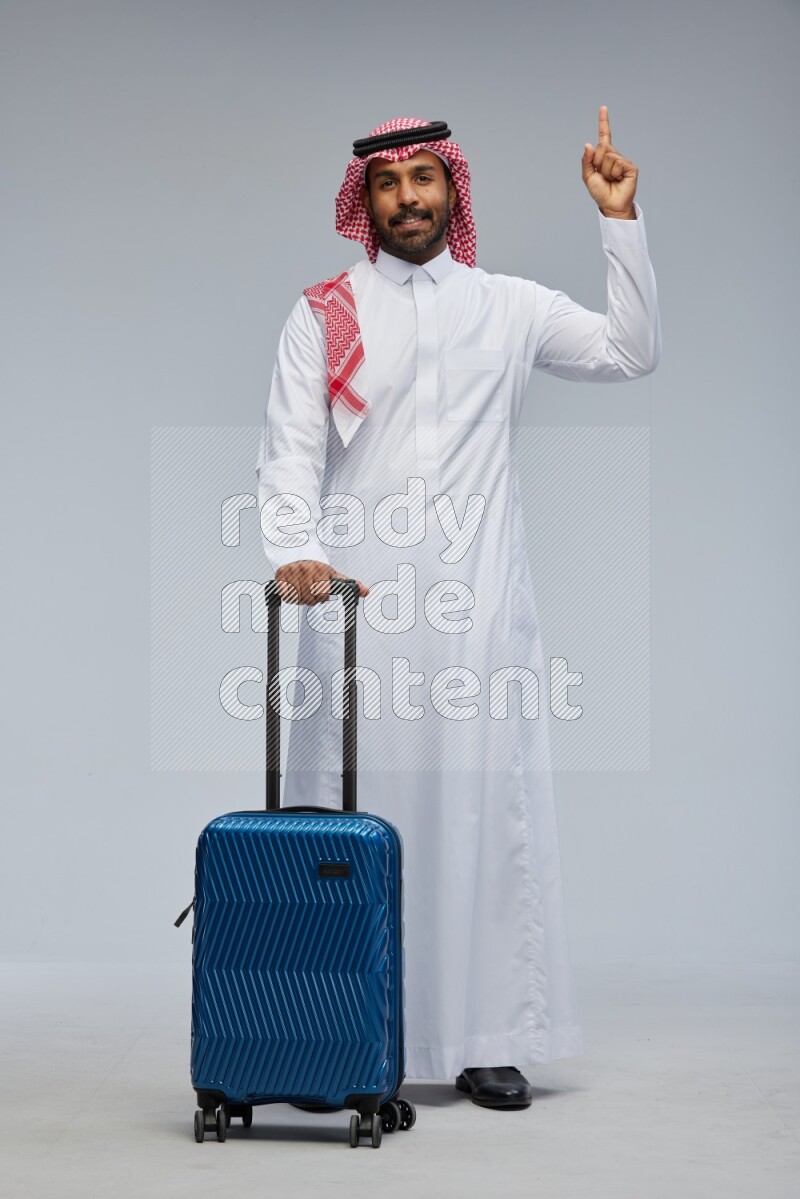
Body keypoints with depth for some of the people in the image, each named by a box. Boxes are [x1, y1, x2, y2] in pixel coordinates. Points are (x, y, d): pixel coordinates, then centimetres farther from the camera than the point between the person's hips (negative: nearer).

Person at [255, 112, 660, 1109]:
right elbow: (288, 452, 0)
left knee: (484, 806, 1)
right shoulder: (323, 313, 8)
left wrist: (620, 221, 3)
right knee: (352, 813, 0)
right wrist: (296, 551, -18)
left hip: (476, 604, 1)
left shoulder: (508, 306, 13)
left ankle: (486, 1037, 8)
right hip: (356, 598, -1)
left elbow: (631, 353, 9)